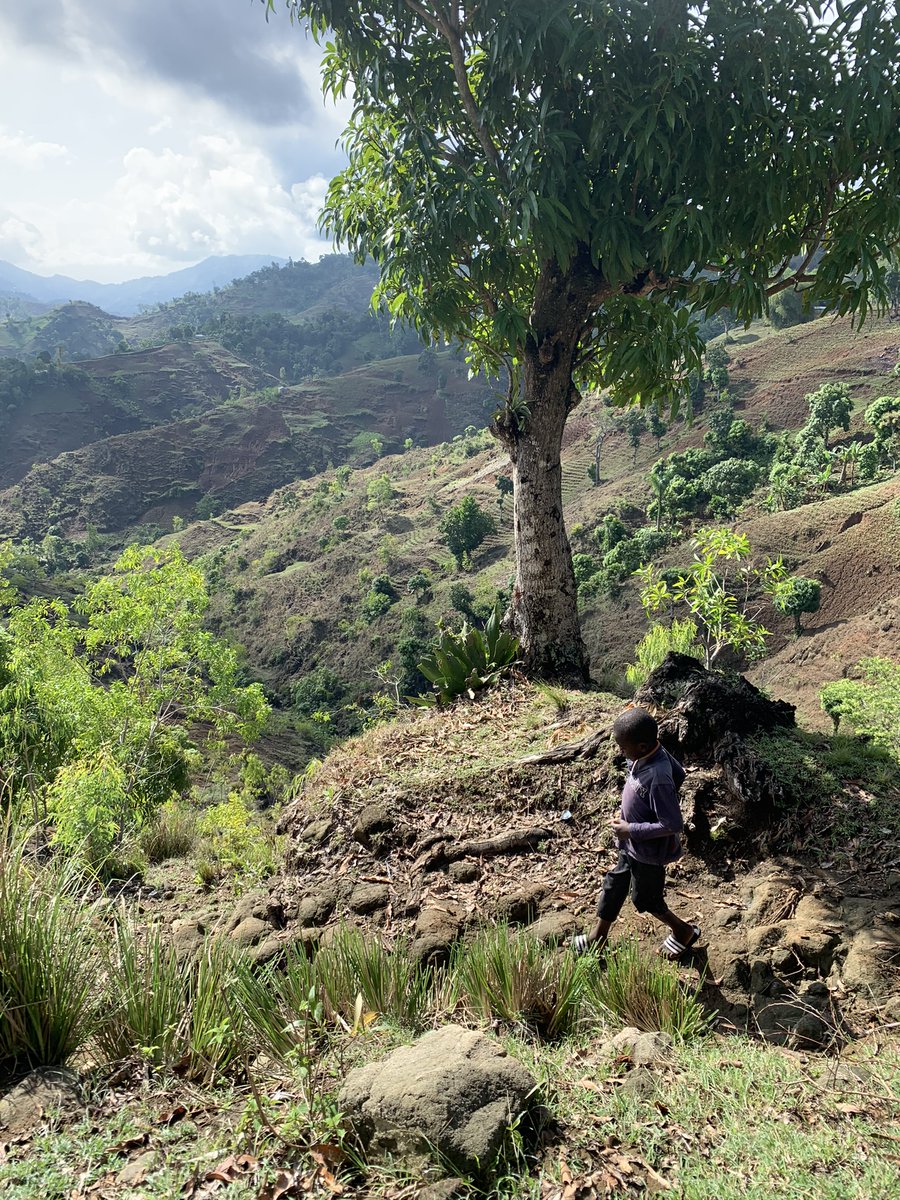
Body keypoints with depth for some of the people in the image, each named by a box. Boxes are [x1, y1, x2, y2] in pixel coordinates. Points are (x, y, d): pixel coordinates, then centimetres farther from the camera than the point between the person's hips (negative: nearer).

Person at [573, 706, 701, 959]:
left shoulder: (658, 779, -38)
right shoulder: (653, 752, -14)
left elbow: (673, 825, -32)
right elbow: (679, 773, 5)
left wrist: (630, 830, -23)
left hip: (648, 851, -8)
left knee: (646, 900, 17)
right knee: (613, 885, 23)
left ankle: (684, 932, 42)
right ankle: (597, 937, 42)